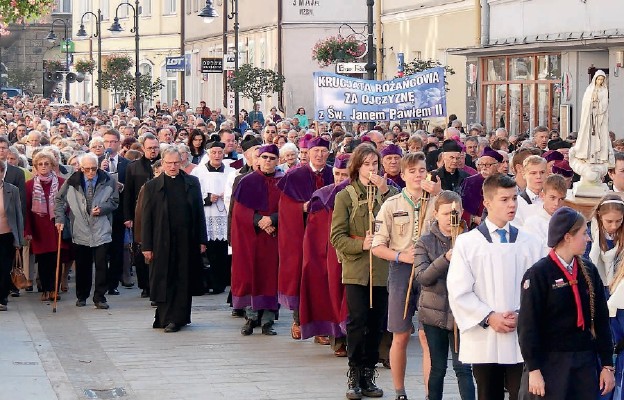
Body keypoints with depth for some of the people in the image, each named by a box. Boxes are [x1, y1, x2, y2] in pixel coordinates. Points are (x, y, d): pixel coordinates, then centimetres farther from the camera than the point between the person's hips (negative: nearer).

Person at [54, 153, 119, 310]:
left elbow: (114, 202, 6)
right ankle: (81, 296, 21)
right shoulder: (72, 182, -1)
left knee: (101, 265, -4)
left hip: (101, 231, -1)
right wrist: (59, 219, -2)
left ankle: (99, 297, 4)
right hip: (80, 231, 1)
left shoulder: (108, 181, -3)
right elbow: (59, 200, 8)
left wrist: (102, 209, -12)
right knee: (82, 266, 8)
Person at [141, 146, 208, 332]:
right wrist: (146, 246, -3)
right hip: (162, 243, -1)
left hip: (187, 242, 1)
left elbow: (199, 212, 9)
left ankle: (177, 318, 9)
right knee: (164, 281, -1)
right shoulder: (152, 186, 4)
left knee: (184, 281, 2)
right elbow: (146, 218, 3)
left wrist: (202, 240, 4)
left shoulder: (192, 183, 8)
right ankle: (167, 318, 5)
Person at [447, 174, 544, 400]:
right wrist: (489, 317, -11)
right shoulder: (467, 243, 1)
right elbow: (459, 292, -3)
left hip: (521, 340, 1)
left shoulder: (529, 243, 6)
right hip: (483, 341, -1)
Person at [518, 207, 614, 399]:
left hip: (585, 363, 5)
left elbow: (601, 320, 11)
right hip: (549, 362, -5)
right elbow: (528, 325, -9)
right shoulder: (538, 273, -8)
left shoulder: (589, 271, 7)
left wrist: (607, 364, 9)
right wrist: (533, 369, -12)